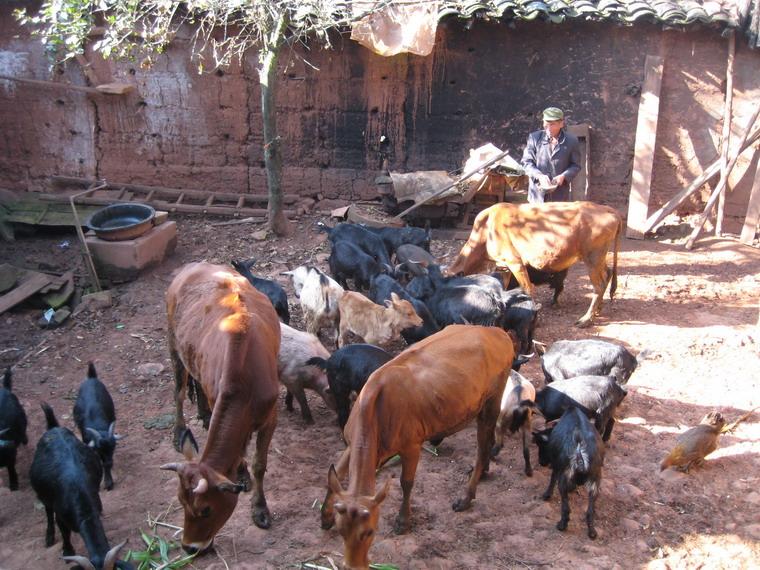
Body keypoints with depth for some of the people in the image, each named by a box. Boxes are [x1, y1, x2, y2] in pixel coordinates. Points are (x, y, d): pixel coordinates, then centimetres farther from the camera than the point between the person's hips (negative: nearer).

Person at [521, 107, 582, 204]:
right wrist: (539, 176, -15)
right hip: (538, 194, 0)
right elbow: (526, 162, 2)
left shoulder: (571, 141, 2)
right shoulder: (534, 137, 3)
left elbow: (575, 165, 6)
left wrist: (563, 176, -13)